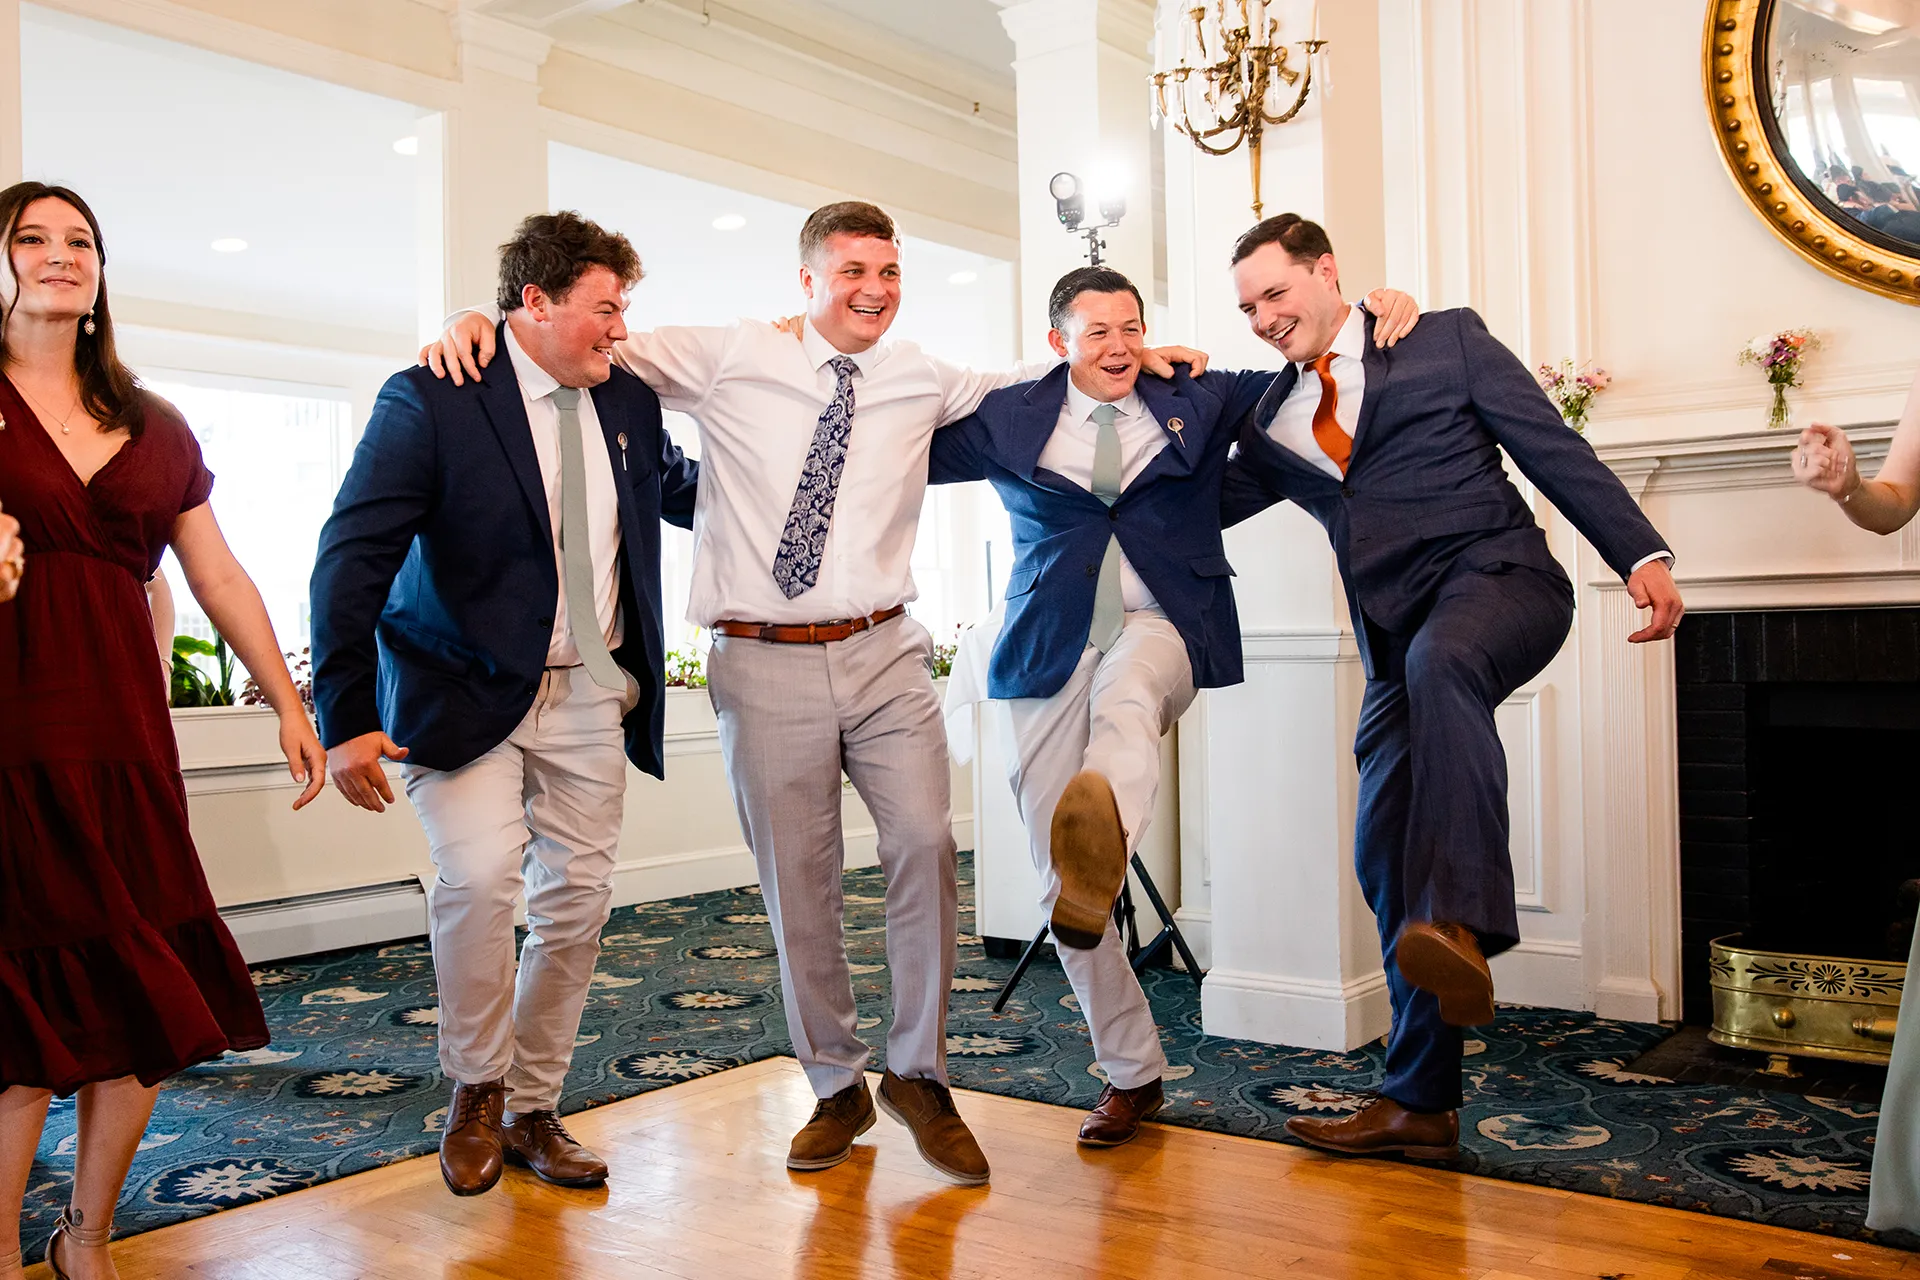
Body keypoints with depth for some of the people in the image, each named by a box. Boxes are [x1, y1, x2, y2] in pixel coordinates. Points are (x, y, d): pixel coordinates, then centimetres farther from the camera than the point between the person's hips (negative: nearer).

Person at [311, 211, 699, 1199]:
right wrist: (348, 717, -20)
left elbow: (683, 492, 27)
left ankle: (532, 1109, 24)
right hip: (467, 690, -5)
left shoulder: (629, 402, 8)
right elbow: (352, 557, -14)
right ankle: (476, 1090, 5)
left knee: (576, 901, 5)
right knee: (478, 875, -21)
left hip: (591, 693, 5)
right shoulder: (432, 398, -10)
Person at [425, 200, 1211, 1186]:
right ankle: (836, 1088, 25)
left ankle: (918, 1074, 10)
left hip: (884, 657, 2)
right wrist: (479, 323, -10)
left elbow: (1027, 383, 26)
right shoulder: (730, 359, 2)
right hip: (765, 662, -1)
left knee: (924, 843, -11)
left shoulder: (922, 381, 10)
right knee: (796, 881, 5)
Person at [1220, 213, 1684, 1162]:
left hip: (1499, 580, -5)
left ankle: (1461, 923, -50)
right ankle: (1419, 1103, 10)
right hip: (1397, 642, 5)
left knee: (1438, 657, -40)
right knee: (1387, 862, 0)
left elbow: (1553, 448, 3)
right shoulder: (1273, 418, 19)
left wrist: (1641, 555, -7)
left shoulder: (1447, 340, 7)